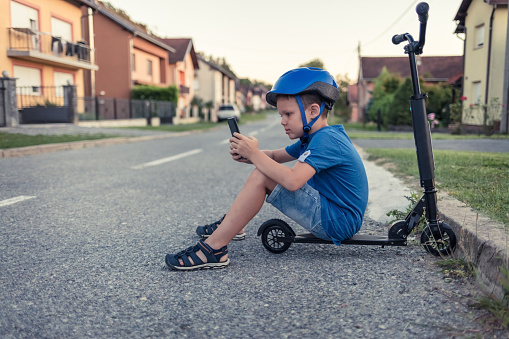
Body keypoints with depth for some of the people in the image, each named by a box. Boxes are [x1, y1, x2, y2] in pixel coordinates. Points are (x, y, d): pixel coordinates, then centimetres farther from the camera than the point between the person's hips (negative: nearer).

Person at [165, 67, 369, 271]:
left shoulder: (325, 139, -20)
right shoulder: (312, 138, 12)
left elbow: (292, 181, -34)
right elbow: (275, 156, 15)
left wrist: (254, 153, -23)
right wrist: (246, 154, -6)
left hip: (338, 222, -10)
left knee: (261, 177, -21)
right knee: (267, 170, 15)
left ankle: (214, 248, -20)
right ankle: (233, 225, 25)